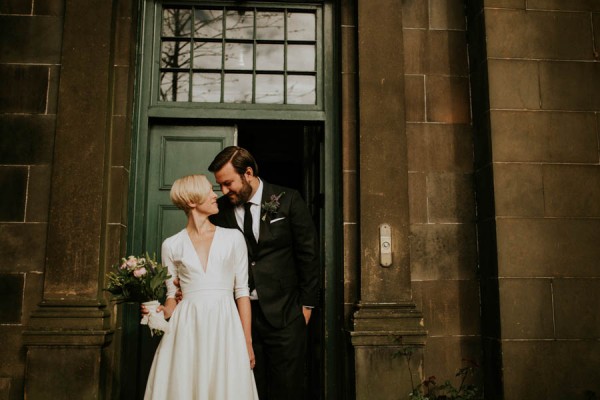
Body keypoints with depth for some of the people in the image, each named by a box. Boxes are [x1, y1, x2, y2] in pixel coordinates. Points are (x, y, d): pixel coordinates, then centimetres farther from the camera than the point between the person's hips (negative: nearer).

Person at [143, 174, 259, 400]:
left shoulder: (233, 238, 5)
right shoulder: (172, 245, 6)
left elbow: (242, 291, 4)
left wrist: (247, 341, 0)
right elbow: (172, 296, 12)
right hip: (187, 330, 0)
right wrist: (159, 311, -10)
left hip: (225, 328, 0)